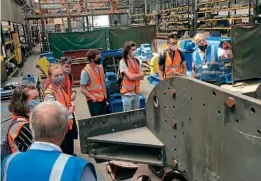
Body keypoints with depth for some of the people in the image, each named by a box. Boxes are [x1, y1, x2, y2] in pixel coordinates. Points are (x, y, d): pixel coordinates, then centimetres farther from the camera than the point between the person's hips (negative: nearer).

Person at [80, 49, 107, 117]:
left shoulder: (100, 67, 3)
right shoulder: (85, 71, -17)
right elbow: (82, 89, -14)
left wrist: (105, 95, 9)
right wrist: (92, 98, -17)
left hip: (103, 98, 6)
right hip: (93, 101, -6)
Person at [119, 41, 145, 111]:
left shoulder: (137, 61, 7)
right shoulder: (123, 62, -12)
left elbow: (142, 77, 2)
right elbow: (130, 76, -18)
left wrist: (134, 76, -15)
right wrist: (141, 74, -3)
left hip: (136, 92, 6)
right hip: (127, 93, -5)